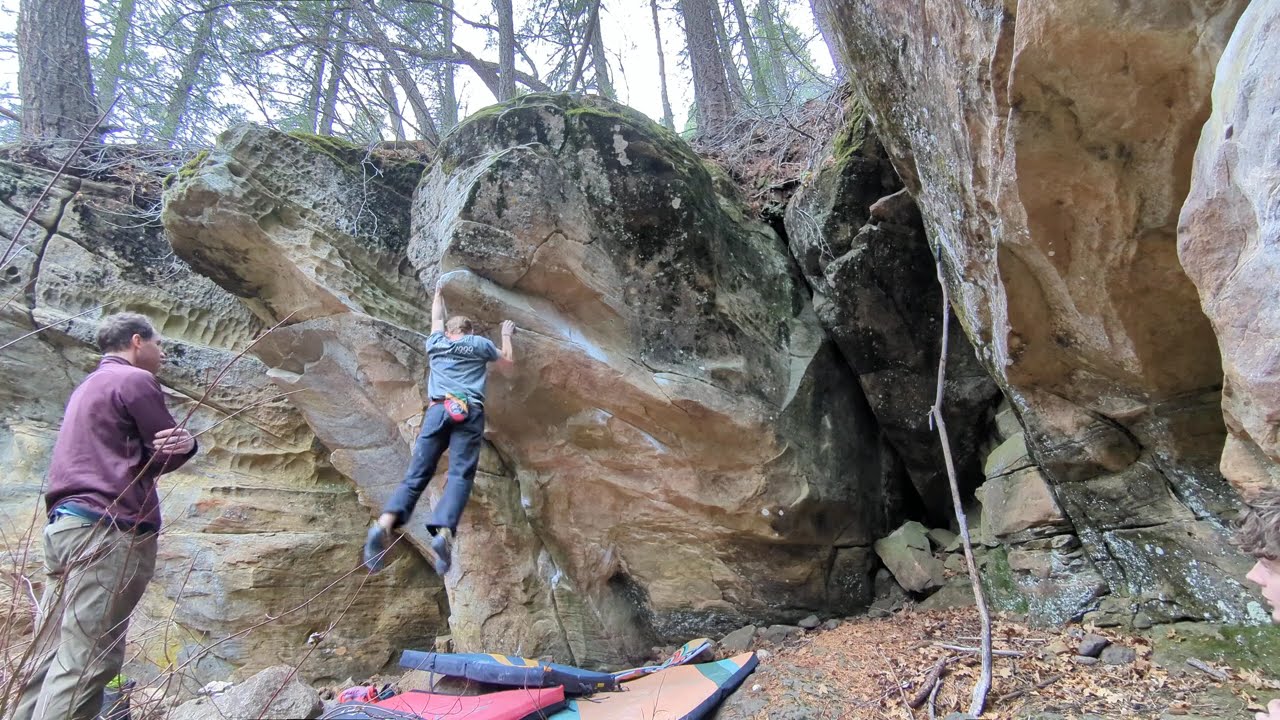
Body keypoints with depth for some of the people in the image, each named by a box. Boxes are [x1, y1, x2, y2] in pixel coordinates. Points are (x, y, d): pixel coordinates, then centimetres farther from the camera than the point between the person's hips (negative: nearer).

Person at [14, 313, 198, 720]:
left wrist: (175, 444, 3)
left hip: (66, 523, 10)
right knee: (86, 663, -11)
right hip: (110, 530, -10)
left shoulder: (88, 387, 27)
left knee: (51, 657, 8)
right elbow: (167, 456, -5)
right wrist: (184, 443, 14)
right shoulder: (136, 381, -4)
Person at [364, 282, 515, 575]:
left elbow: (437, 319, 49)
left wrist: (438, 294, 68)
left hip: (439, 408, 2)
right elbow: (508, 359, 37)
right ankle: (443, 533, -37)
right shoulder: (480, 343, 20)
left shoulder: (435, 342, 27)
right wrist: (506, 335, 54)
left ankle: (385, 524, -31)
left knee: (417, 472, -6)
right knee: (460, 474, -13)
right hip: (470, 411, -2)